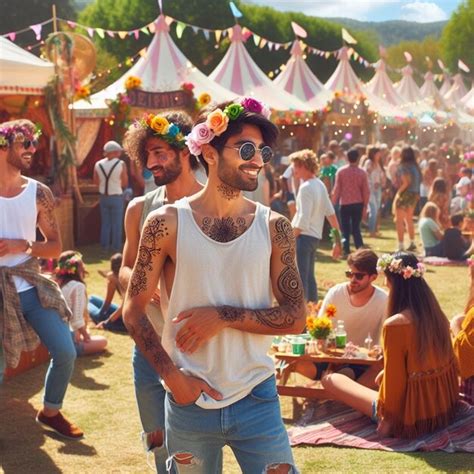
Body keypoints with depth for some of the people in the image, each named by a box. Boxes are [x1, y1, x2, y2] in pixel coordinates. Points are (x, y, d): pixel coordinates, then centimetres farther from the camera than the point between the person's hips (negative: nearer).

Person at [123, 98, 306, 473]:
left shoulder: (274, 227, 0)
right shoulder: (167, 224, -4)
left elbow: (296, 318, -3)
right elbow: (134, 311, -1)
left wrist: (225, 316, -14)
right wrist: (173, 375, -10)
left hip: (256, 399, 1)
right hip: (188, 401, -1)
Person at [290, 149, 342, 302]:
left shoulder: (306, 187, -16)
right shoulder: (320, 185, 11)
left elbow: (303, 220, -22)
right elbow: (331, 213, 11)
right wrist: (337, 238, 14)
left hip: (304, 236, -9)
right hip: (315, 236, 9)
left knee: (300, 278, -7)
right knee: (309, 277, 17)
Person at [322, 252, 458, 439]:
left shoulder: (395, 325, -25)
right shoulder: (437, 315, -2)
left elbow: (394, 380, -21)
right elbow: (451, 364, 8)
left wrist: (387, 417, -7)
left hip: (412, 418, -7)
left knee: (330, 379, 3)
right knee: (381, 377, 34)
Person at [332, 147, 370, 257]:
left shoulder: (341, 171, -5)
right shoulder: (362, 173, -2)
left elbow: (337, 189, -5)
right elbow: (366, 191, -1)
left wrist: (334, 202, 4)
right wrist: (365, 206, 7)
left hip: (345, 203, -1)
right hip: (358, 204, 1)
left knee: (345, 229, 7)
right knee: (356, 228, 11)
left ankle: (346, 251, 1)